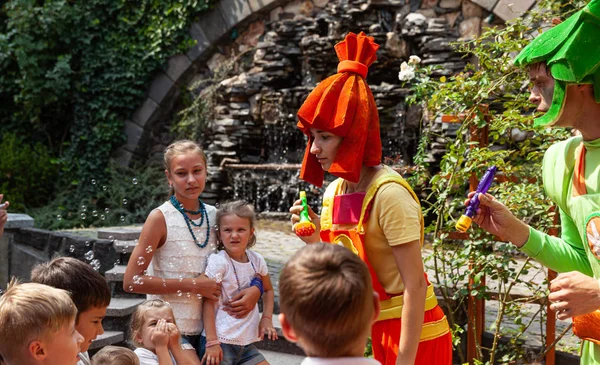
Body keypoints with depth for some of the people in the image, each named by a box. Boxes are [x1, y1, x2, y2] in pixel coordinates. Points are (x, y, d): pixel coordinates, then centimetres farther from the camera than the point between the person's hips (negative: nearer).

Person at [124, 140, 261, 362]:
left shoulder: (214, 215, 3)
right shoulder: (160, 218, -10)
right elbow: (132, 281, -14)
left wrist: (255, 289, -7)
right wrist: (192, 284, -17)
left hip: (206, 329, 5)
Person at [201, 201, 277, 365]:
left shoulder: (257, 260, 3)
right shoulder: (218, 262, -13)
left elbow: (268, 290, 20)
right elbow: (208, 302, -13)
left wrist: (267, 319, 6)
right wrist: (211, 342, -16)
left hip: (247, 343, 6)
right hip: (221, 342, -5)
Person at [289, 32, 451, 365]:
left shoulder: (388, 194, -21)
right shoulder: (334, 192, 2)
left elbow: (415, 285, -21)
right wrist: (315, 243, -8)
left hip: (411, 337, -7)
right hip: (378, 332, 8)